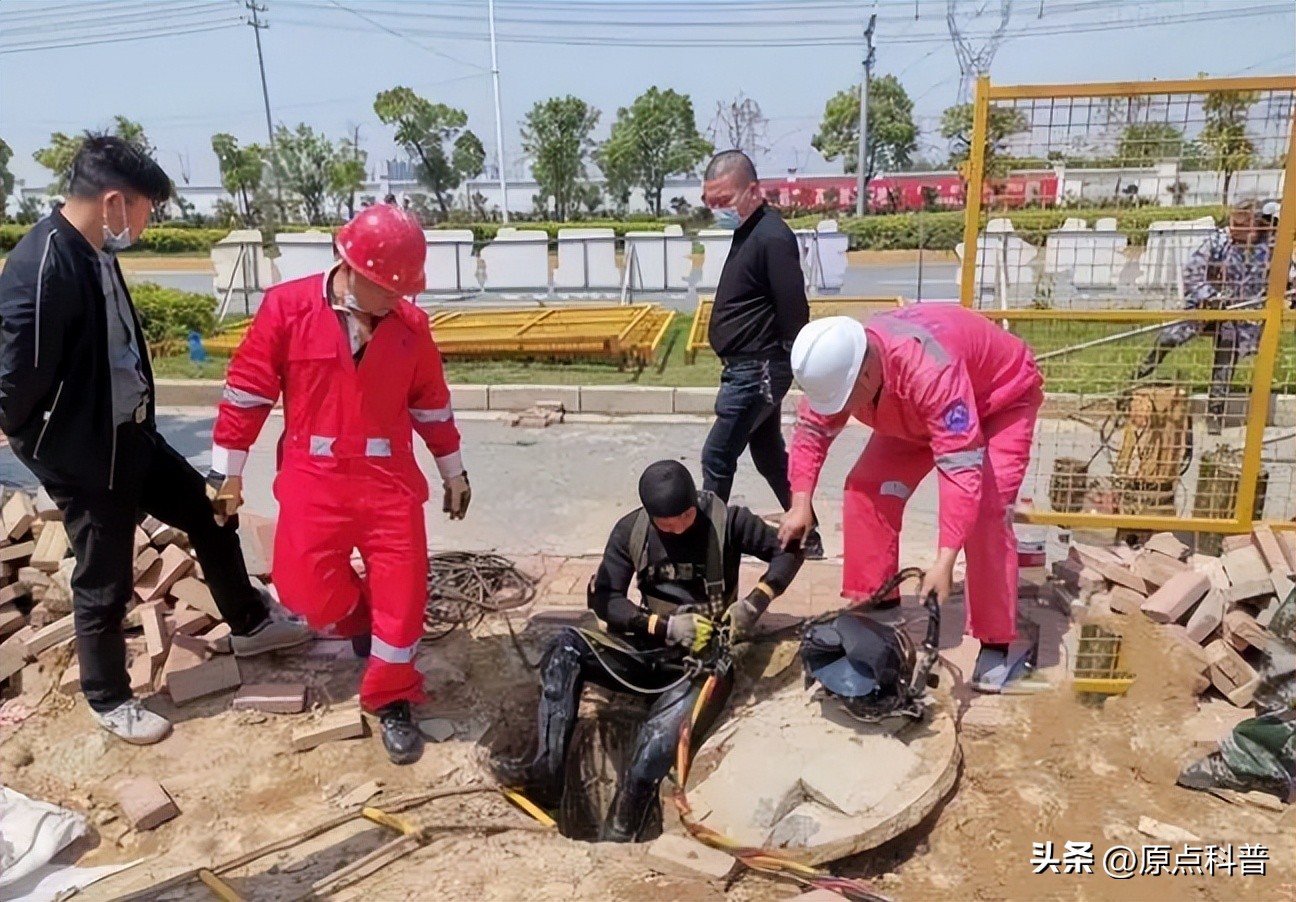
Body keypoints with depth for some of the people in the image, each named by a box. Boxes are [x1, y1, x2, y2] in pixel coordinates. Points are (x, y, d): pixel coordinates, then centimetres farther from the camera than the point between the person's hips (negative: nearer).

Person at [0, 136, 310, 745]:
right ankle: (108, 700, 31)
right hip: (84, 460, -9)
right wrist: (52, 450, -8)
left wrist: (131, 421, 15)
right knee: (105, 583, 8)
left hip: (132, 437, 9)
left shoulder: (96, 253, 3)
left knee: (209, 516, 18)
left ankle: (248, 626, 38)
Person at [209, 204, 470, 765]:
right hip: (314, 479, -1)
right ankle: (361, 617, 34)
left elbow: (432, 403, 11)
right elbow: (247, 390, -1)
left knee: (403, 591, 0)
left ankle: (390, 701, 20)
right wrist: (228, 471, 1)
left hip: (390, 480, 1)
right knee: (304, 588, -3)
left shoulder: (410, 324, 0)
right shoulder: (287, 307, -7)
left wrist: (453, 471, 16)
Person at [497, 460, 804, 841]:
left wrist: (755, 602, -16)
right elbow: (603, 599, -6)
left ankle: (617, 836, -19)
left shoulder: (725, 521, -8)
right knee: (568, 646, -22)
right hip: (649, 649, 4)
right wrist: (666, 625, -20)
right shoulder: (631, 529, -2)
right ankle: (547, 770, -26)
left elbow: (788, 550, 0)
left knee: (660, 739, -32)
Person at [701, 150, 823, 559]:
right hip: (750, 368, 10)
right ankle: (807, 538, 28)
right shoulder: (748, 232, 11)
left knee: (717, 457, -2)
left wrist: (790, 367, -14)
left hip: (758, 369, -10)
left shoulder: (772, 237, -20)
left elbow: (794, 312, -22)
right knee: (769, 455, 17)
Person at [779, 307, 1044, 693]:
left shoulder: (931, 370, -45)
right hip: (918, 412, 6)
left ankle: (996, 644, -8)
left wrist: (945, 560, -48)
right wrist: (801, 503, -20)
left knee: (987, 511, -22)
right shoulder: (835, 365, -25)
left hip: (1003, 396, -6)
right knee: (867, 488, -8)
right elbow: (812, 429, -9)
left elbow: (962, 468, -45)